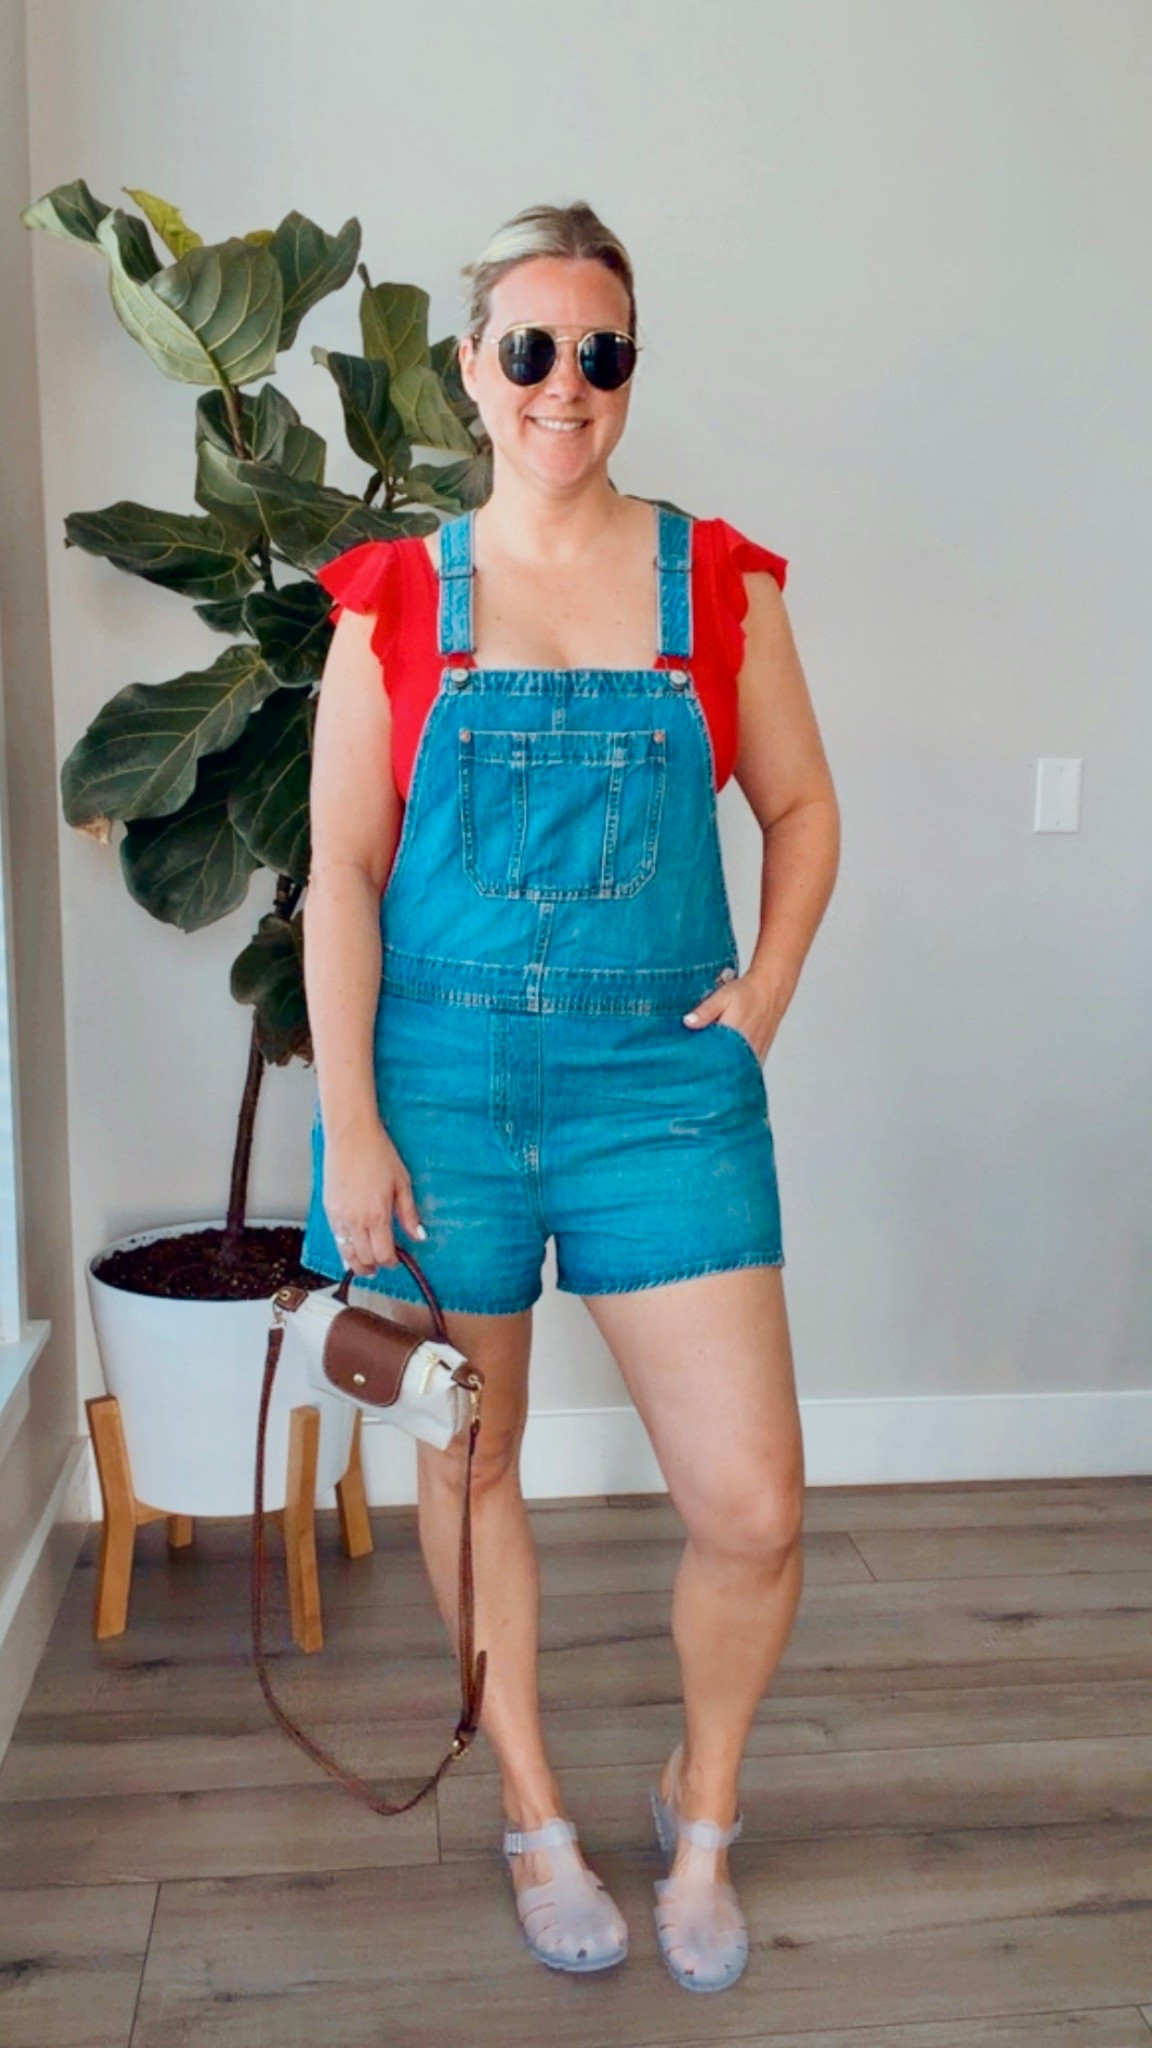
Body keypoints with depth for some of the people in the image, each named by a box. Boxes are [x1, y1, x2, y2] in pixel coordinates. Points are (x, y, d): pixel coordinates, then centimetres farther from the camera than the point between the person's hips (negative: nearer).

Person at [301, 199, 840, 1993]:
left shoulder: (719, 583, 5)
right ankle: (534, 1810, 36)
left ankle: (705, 1809, 28)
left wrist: (763, 997, 0)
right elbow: (341, 870, -1)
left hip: (662, 1079, 0)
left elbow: (803, 809, 14)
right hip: (441, 1073, 0)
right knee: (469, 1467, 12)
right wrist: (350, 1123, -7)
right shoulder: (395, 598, 2)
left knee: (754, 1511, -3)